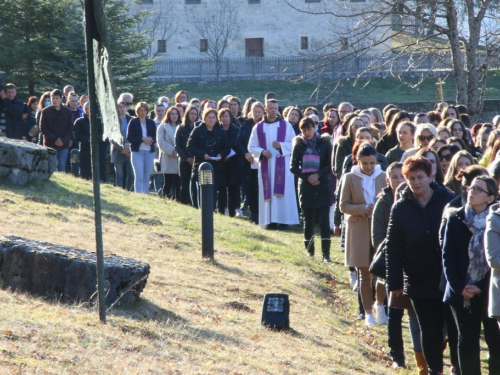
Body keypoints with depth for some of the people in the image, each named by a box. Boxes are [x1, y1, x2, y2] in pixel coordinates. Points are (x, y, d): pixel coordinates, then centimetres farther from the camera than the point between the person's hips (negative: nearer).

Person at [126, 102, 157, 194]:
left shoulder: (151, 123, 11)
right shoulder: (133, 122, 1)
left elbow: (156, 137, 10)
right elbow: (129, 138, -5)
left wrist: (150, 139, -13)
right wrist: (142, 139, -16)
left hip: (150, 152, 4)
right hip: (137, 152, -4)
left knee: (147, 177, 8)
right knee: (139, 176, -11)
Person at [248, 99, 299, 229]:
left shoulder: (286, 125, 5)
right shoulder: (258, 127, 7)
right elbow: (251, 147, 5)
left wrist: (281, 145, -16)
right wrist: (262, 152, -13)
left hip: (282, 164, -1)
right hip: (266, 165, 1)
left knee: (283, 192, -5)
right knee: (268, 192, -2)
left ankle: (284, 219, -4)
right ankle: (270, 220, -1)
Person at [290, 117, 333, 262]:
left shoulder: (324, 143, 0)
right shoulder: (299, 145, 5)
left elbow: (330, 165, -2)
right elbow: (293, 167, 1)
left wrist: (318, 175, -15)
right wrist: (307, 177, -12)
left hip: (323, 187, -2)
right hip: (306, 187, 2)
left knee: (324, 220, -9)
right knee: (308, 220, 5)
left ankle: (326, 253, -11)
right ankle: (309, 250, 17)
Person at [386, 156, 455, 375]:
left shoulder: (448, 201, -7)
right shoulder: (401, 208, -2)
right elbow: (393, 248, 0)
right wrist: (394, 281, -4)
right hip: (419, 282, 1)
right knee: (430, 330, 9)